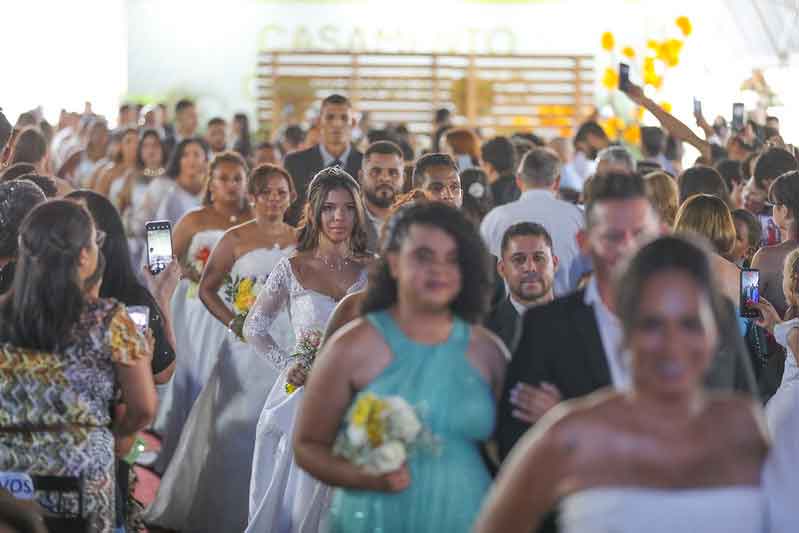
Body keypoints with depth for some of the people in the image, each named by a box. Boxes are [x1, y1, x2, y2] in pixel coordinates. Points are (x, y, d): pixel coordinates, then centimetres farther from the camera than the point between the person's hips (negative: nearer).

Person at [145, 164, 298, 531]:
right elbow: (206, 289, 3)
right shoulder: (235, 239, -1)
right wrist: (233, 322, -9)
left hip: (291, 346, 2)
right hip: (248, 346, -2)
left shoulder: (301, 240, 6)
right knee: (236, 427, 2)